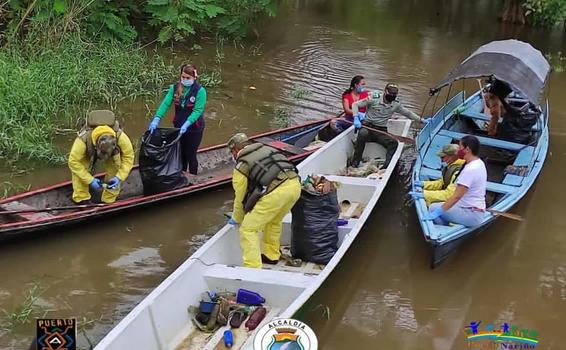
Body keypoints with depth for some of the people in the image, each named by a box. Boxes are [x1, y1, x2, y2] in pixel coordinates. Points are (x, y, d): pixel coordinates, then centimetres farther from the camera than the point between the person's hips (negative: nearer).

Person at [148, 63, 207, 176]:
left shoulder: (200, 91, -18)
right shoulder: (175, 88, -6)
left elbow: (198, 110, -23)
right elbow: (165, 103, -13)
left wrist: (186, 124, -34)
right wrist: (156, 119, -26)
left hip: (194, 129, -4)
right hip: (179, 127, 4)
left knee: (191, 155, 6)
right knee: (181, 154, 18)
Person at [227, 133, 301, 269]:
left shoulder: (241, 166, 9)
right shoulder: (265, 148, 27)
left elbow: (240, 196, 16)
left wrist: (236, 219, 34)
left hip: (276, 192, -7)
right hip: (295, 184, 7)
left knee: (248, 229, 4)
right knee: (274, 221, 32)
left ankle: (253, 268, -3)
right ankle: (272, 255, 41)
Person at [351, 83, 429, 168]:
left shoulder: (396, 104, 7)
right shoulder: (374, 99, -7)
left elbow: (407, 113, 22)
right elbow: (355, 104, -6)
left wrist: (421, 120, 19)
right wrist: (356, 118, -20)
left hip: (381, 131, 4)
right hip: (367, 126, -4)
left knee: (394, 143, -22)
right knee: (363, 134, -37)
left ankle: (386, 168, -28)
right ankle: (355, 163, -30)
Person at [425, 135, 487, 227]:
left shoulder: (470, 170, -23)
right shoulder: (479, 163, 7)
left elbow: (456, 196, -26)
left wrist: (437, 212, -25)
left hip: (471, 215, -10)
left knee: (433, 208, -8)